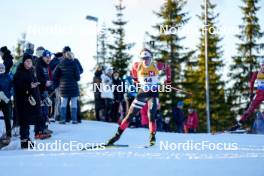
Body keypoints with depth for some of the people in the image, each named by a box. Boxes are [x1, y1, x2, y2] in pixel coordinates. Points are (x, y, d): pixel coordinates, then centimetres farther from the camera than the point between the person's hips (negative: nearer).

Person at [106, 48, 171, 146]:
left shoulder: (156, 65, -13)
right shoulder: (137, 66, -9)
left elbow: (167, 68, 6)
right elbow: (133, 69, 16)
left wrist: (168, 81, 9)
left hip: (153, 93, -2)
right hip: (142, 93, 2)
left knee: (151, 116, -18)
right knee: (130, 115, 2)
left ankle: (152, 137, -4)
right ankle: (118, 135, 9)